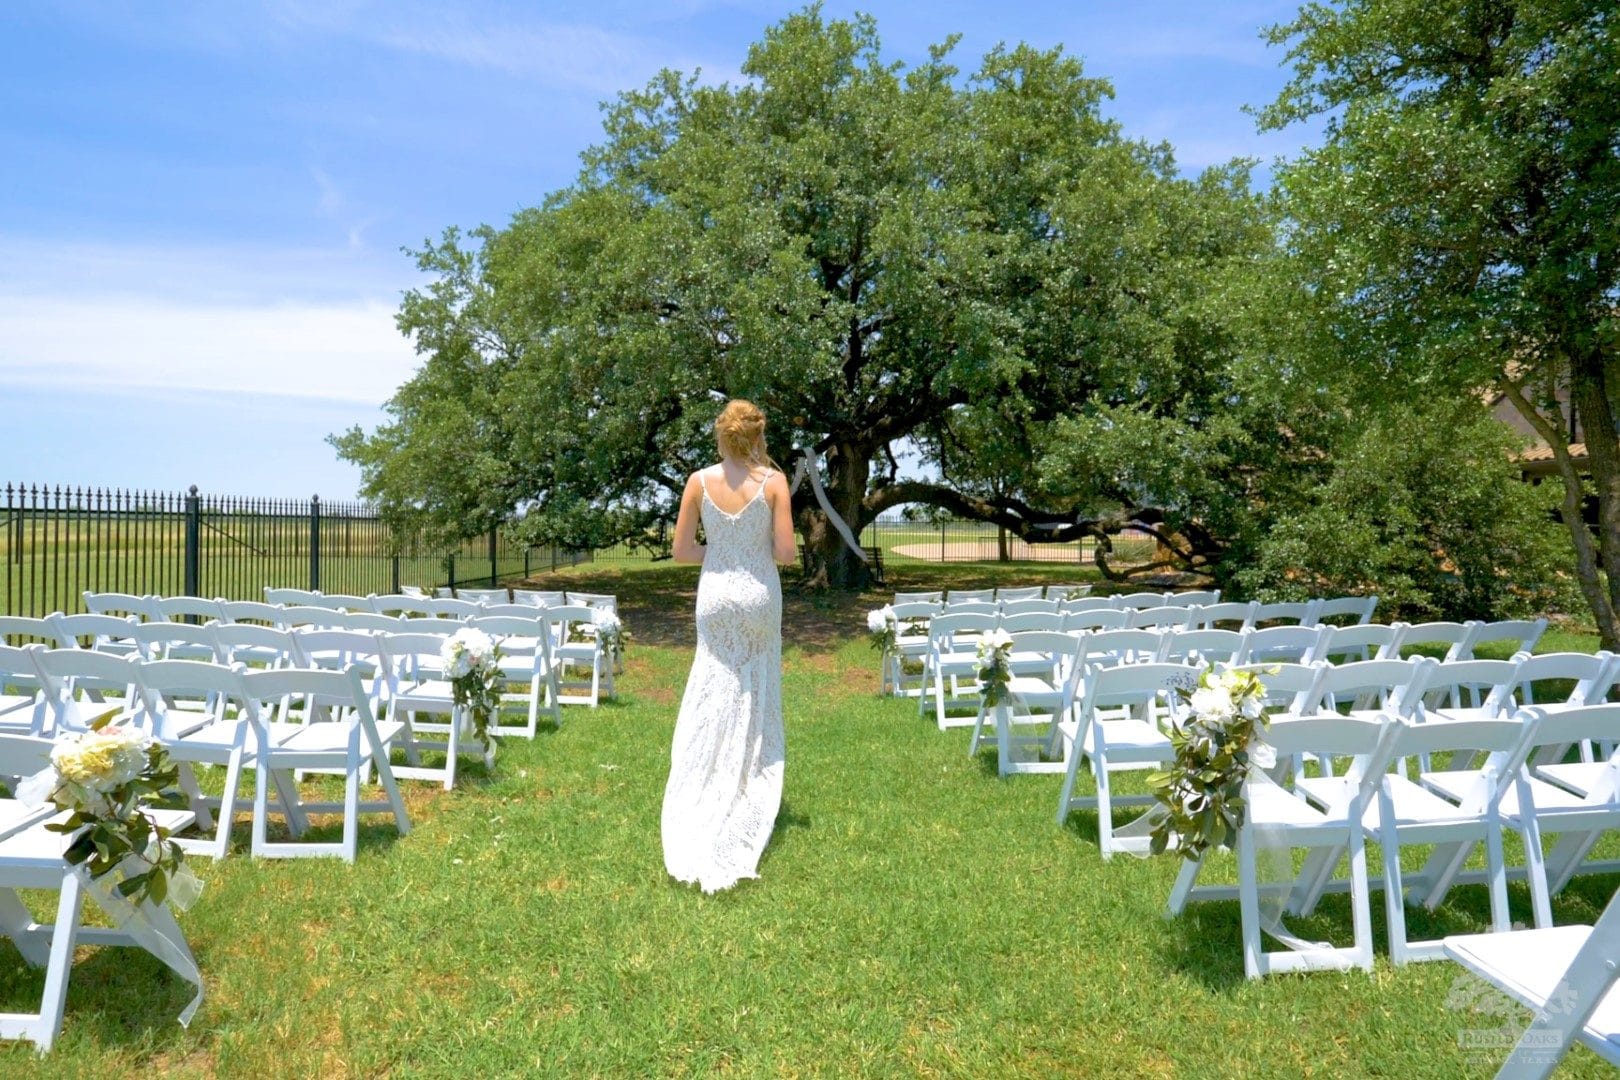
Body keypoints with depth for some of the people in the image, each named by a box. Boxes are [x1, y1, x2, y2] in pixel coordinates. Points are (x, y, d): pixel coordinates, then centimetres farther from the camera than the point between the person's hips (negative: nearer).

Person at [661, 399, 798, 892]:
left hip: (715, 593, 1)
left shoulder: (699, 481, -5)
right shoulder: (774, 481, -9)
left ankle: (700, 809, 13)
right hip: (759, 595, -1)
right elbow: (786, 553, -11)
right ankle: (745, 802, 22)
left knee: (713, 699, 11)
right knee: (756, 699, 14)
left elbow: (680, 551, -3)